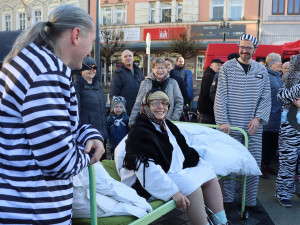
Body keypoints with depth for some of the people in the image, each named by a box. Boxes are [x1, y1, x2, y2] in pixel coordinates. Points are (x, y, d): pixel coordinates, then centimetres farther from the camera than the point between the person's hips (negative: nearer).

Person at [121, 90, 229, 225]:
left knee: (208, 172, 5)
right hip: (150, 183, -10)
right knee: (191, 184, -28)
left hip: (175, 172, 10)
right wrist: (173, 191, -32)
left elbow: (185, 151, 22)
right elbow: (148, 169, -27)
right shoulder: (140, 131, -16)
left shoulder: (167, 125, 13)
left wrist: (203, 166, 13)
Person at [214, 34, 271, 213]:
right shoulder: (228, 67, 2)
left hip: (253, 126, 3)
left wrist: (258, 118, -7)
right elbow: (221, 96, -4)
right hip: (231, 124, -2)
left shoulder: (262, 70, 10)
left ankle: (250, 201, 19)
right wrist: (222, 121, -12)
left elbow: (266, 98, 8)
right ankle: (228, 199, 19)